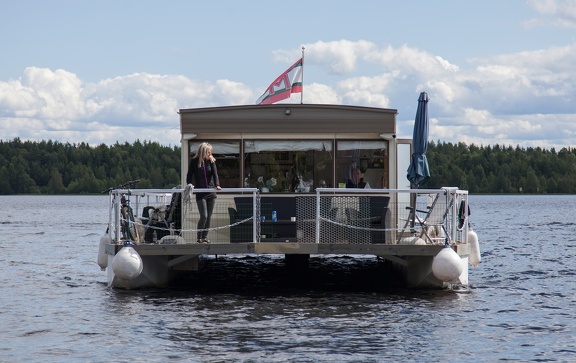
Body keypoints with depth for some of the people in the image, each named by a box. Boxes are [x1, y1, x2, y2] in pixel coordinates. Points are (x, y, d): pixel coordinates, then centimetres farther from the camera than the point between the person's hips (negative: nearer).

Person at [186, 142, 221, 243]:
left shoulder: (211, 161, 6)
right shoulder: (194, 161, -2)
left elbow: (215, 174, -4)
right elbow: (189, 175, -1)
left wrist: (217, 185, -21)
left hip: (211, 192, 4)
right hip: (200, 194, -4)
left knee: (209, 217, 6)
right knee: (204, 216, -12)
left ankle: (205, 236, 17)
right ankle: (199, 237, 2)